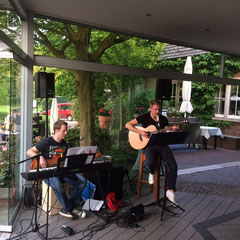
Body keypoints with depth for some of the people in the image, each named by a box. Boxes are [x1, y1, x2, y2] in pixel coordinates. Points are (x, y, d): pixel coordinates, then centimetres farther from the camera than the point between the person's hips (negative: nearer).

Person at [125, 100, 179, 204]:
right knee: (150, 162, -35)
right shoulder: (144, 117, 1)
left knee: (173, 166, -17)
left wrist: (172, 129, -7)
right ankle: (151, 173, 4)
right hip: (149, 145, -3)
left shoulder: (164, 119, 12)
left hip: (162, 144, 3)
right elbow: (128, 125, -2)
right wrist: (140, 132, -14)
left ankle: (170, 191, -5)